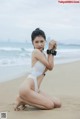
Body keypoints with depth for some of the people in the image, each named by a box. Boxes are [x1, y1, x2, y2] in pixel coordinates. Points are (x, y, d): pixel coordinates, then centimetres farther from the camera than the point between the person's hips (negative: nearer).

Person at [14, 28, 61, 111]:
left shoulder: (44, 54, 16)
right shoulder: (36, 51, -11)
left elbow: (50, 67, 8)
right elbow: (50, 66, -9)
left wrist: (52, 51, 9)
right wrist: (50, 50, -3)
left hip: (36, 89, 9)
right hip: (27, 88, -9)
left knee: (58, 104, 6)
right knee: (50, 105, -10)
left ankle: (26, 100, 9)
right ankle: (22, 100, -1)